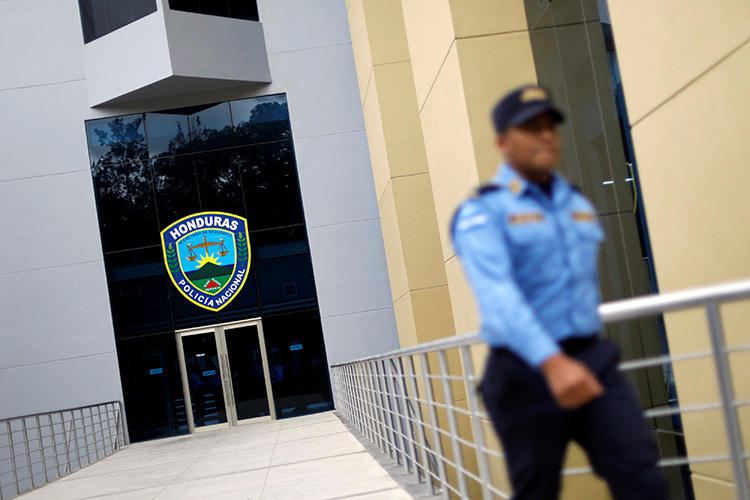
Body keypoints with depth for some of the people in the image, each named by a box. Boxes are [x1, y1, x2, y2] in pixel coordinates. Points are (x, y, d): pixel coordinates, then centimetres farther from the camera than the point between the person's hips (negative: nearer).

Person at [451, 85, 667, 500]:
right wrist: (552, 362, -37)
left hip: (592, 360, 5)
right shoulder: (482, 212, -9)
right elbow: (497, 293, -25)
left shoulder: (578, 204, 14)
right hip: (526, 372, -5)